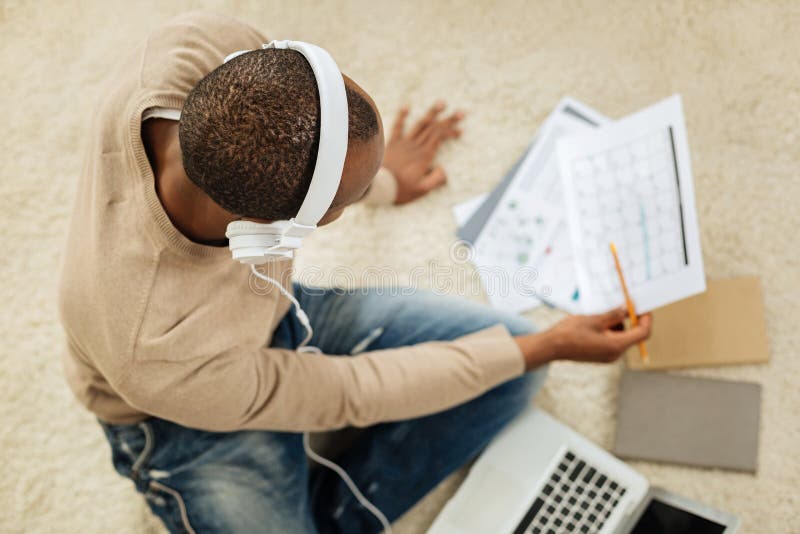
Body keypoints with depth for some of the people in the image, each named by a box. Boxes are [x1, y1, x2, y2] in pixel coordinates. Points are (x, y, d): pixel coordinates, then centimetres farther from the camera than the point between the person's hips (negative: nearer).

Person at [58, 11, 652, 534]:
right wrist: (549, 347, -16)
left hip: (274, 307, 6)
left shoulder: (207, 47, -32)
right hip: (182, 424, -5)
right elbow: (352, 394, -23)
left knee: (515, 358, -4)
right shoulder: (163, 358, -40)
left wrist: (378, 179, 12)